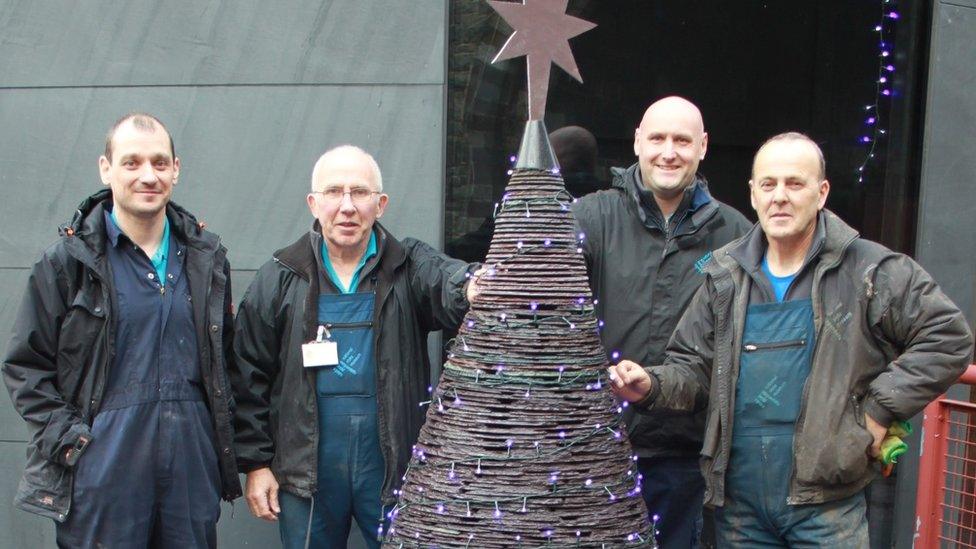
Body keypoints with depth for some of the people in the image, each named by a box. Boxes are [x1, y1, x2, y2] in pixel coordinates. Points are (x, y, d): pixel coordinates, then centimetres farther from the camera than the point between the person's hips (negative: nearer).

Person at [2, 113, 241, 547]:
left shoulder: (206, 256, 8)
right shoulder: (67, 260, -3)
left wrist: (224, 441, 8)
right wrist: (67, 438, -9)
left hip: (193, 461, 3)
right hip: (102, 461, -3)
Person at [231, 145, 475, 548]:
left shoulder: (410, 268, 1)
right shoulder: (279, 279, 2)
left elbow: (448, 282, -22)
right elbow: (249, 376, 4)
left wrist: (474, 286, -47)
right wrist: (255, 463, 1)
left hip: (393, 468, 0)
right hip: (306, 470, 1)